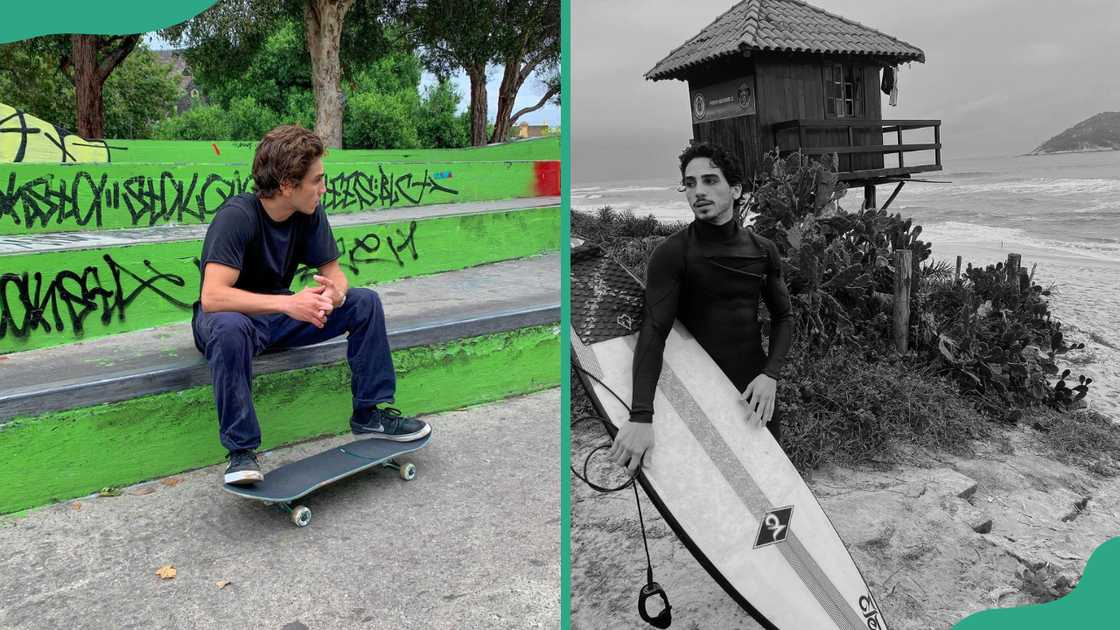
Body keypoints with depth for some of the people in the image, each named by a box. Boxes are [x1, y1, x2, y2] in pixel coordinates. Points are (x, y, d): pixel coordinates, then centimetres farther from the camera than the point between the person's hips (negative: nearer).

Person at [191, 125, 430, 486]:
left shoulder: (310, 214, -8)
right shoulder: (237, 216, -27)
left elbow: (333, 271, -2)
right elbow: (212, 296, -36)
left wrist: (335, 293, -28)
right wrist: (287, 303, -44)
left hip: (277, 315, 6)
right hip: (236, 315, -6)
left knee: (365, 302, -9)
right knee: (230, 328, -41)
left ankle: (369, 414, -2)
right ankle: (241, 450, -28)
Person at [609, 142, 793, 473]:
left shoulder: (763, 251, 1)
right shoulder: (671, 254, -13)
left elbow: (783, 316, 9)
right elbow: (654, 331, -23)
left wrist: (770, 374, -10)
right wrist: (641, 416, -35)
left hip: (753, 388, 4)